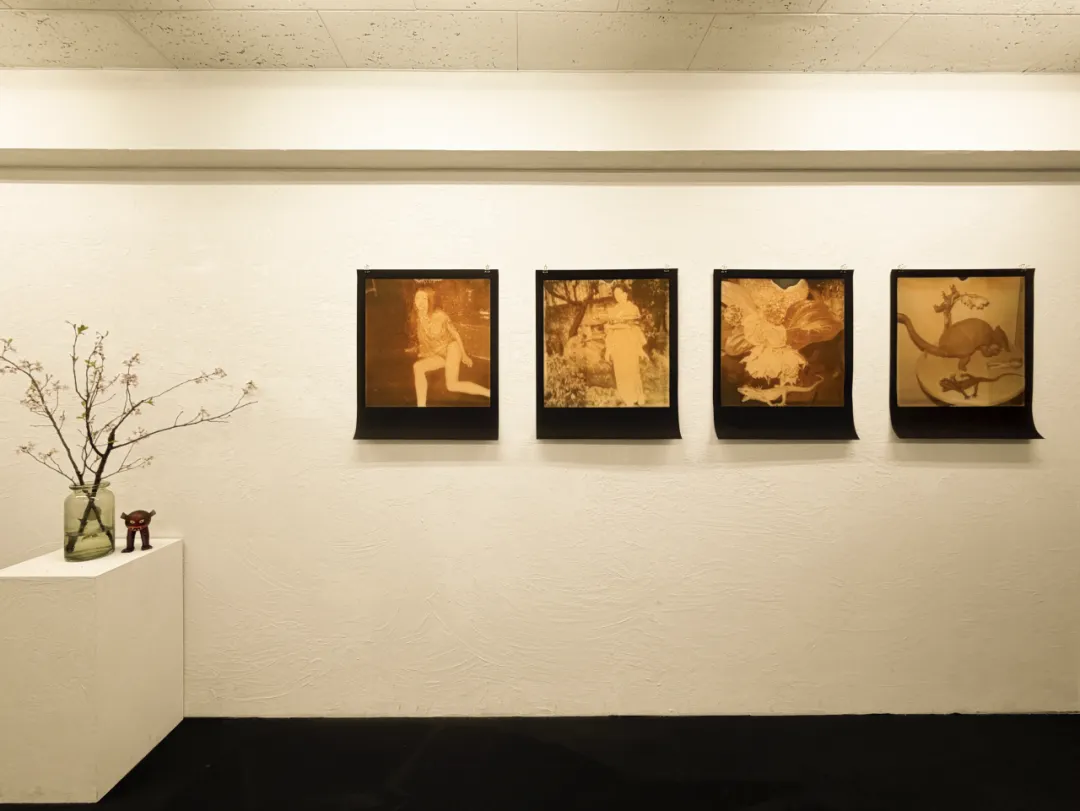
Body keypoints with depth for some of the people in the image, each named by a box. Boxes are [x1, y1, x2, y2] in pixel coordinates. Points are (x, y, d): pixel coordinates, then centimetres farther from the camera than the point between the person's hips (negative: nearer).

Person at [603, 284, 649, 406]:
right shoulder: (612, 310, 8)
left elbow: (637, 328, 3)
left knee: (633, 371, -3)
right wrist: (607, 349, 3)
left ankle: (639, 400, 8)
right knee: (621, 372, 2)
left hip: (631, 343, -2)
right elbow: (609, 330, 7)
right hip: (617, 344, 2)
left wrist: (640, 347, 1)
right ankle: (628, 400, 12)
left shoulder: (633, 308, 2)